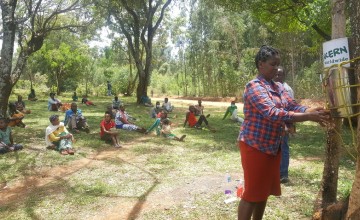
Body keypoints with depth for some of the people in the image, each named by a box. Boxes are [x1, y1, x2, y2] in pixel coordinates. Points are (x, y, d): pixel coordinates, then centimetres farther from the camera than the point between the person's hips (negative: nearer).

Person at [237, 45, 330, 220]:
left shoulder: (278, 87, 11)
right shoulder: (254, 86, -17)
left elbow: (293, 106, 1)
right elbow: (272, 113, -28)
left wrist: (313, 111, -19)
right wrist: (308, 117, -31)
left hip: (273, 146, 8)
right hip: (254, 146, -8)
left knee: (265, 190, 16)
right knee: (252, 192, -2)